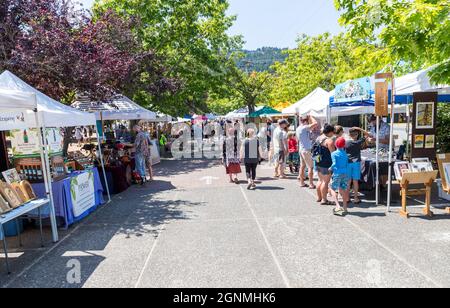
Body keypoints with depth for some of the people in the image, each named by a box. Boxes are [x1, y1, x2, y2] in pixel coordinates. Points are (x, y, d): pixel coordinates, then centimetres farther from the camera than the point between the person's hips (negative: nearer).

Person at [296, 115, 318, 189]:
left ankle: (302, 182, 20)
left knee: (303, 166, 14)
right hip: (306, 150, -10)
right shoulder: (304, 128, -17)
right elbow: (315, 123, -23)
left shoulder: (298, 129, 12)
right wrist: (310, 117, -8)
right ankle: (311, 184, -3)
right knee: (311, 167, -5)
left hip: (301, 149, 10)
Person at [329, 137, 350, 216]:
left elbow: (334, 164, -14)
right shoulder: (345, 153, 10)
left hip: (337, 173, -5)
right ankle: (345, 208, 16)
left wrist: (330, 168, 2)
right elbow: (347, 164, 11)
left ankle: (338, 206, -13)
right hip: (346, 173, 5)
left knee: (333, 189, 3)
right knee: (343, 190, 13)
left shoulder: (334, 154, -4)